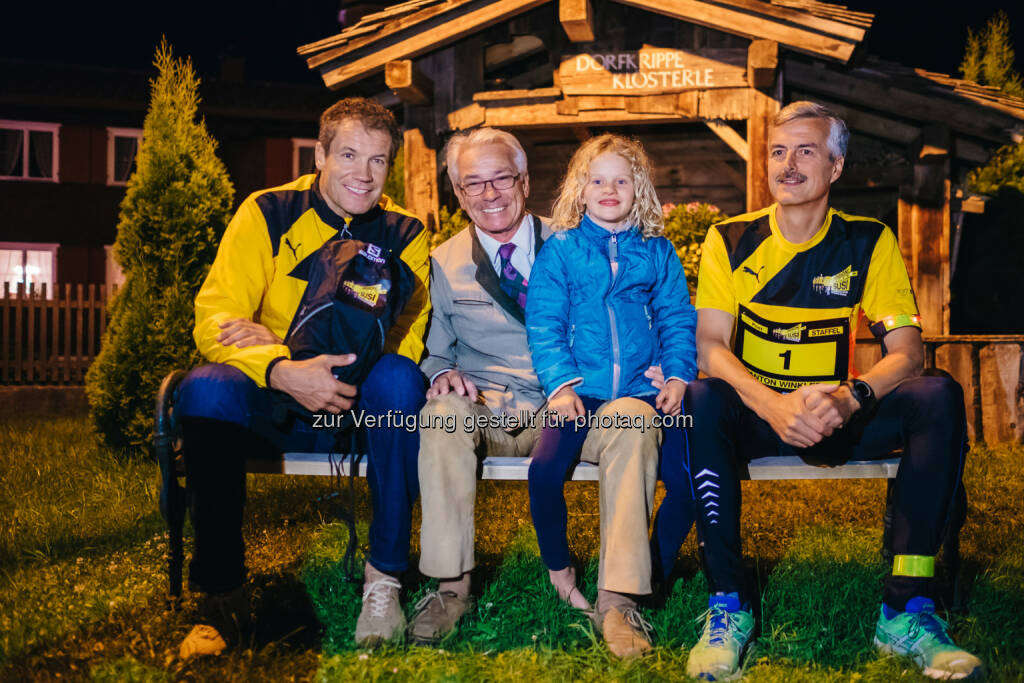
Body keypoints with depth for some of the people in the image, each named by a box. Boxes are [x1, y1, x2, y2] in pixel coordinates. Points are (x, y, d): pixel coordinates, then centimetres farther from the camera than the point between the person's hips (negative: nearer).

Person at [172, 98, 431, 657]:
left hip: (360, 408, 1)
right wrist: (284, 371, -32)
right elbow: (213, 322, -10)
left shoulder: (404, 233, 3)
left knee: (399, 377, -32)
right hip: (270, 404, 0)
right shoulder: (267, 214, 0)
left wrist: (276, 340, -22)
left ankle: (384, 578, -23)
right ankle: (221, 594, -21)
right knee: (205, 388, -31)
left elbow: (406, 340, -11)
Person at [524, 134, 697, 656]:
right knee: (544, 467, -27)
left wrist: (678, 376, -3)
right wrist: (560, 382, -11)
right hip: (581, 393, -1)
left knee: (689, 476, -23)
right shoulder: (559, 251, 10)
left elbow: (677, 322, 14)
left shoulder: (658, 253, 16)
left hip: (643, 392, 1)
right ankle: (559, 570, 1)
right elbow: (544, 325, 4)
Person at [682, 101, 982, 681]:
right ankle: (728, 604, -27)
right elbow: (711, 347, -10)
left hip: (840, 420, 1)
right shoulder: (731, 241, -1)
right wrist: (771, 404, -30)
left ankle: (906, 610, -24)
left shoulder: (869, 243, 1)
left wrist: (851, 397, -28)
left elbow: (907, 349, -6)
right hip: (756, 416, -1)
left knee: (939, 396, -24)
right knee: (702, 400, -33)